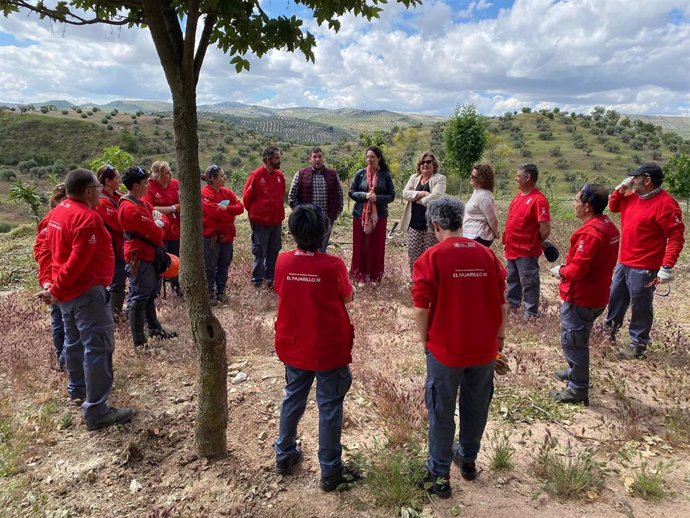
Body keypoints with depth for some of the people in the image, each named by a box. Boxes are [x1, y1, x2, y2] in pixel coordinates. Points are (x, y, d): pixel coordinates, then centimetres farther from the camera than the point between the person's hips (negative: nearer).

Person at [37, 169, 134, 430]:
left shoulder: (58, 211, 8)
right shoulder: (88, 218, -21)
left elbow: (46, 247, 13)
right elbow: (78, 261, -25)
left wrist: (48, 281, 13)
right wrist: (56, 291, -16)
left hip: (68, 292, 10)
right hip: (87, 292, -10)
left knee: (74, 342, 23)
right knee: (98, 348, -6)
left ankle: (77, 390, 40)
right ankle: (96, 411, -3)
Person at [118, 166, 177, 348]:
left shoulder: (142, 202, 11)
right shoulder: (131, 208, -21)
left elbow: (159, 217, 13)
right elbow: (155, 234, -23)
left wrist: (159, 222, -10)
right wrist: (157, 226, -1)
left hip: (150, 255, 10)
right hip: (139, 258, -10)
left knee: (151, 294, 22)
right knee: (139, 299, -4)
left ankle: (154, 328, 39)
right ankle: (139, 343, 3)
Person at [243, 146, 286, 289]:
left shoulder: (280, 175, 5)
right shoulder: (256, 175, -11)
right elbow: (246, 198, -4)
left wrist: (279, 213, 14)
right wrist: (255, 213, 5)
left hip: (277, 222, 5)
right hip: (261, 223, -5)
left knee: (274, 253, 12)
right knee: (260, 253, 4)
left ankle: (270, 280, 24)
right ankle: (257, 281, 16)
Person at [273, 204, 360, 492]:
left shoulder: (283, 261, -9)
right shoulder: (333, 265, -19)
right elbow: (348, 298, -4)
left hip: (293, 346, 4)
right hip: (329, 348, -4)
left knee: (293, 398, 22)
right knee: (330, 406, 9)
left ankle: (284, 455, 39)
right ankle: (330, 471, 22)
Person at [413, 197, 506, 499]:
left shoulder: (431, 258, -15)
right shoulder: (487, 255, -3)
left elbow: (421, 309, -16)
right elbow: (501, 304, 2)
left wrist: (425, 341, 0)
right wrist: (498, 337, 15)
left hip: (445, 349, -4)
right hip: (484, 349, 4)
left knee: (441, 412, 12)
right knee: (475, 407, 22)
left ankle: (439, 476, 23)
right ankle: (468, 459, 42)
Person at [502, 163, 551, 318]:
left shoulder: (538, 200, -20)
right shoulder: (519, 195, 8)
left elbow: (546, 229, -21)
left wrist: (535, 243, -5)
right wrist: (507, 241, 13)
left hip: (526, 252, -9)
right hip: (511, 249, 9)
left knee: (529, 284, 4)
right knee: (512, 281, 21)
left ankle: (531, 314, 17)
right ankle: (512, 305, 37)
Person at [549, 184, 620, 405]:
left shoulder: (590, 232, -25)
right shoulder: (609, 226, 6)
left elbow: (576, 270, -27)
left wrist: (560, 271, -8)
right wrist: (567, 268, 8)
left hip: (580, 298, -10)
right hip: (596, 295, 10)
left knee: (573, 342, 3)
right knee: (578, 340, 26)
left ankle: (578, 390, 14)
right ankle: (575, 372, 43)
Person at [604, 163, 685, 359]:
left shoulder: (665, 203, -19)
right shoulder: (633, 196, 6)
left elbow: (676, 237, -21)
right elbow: (613, 207, 22)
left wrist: (667, 266, -26)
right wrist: (620, 190, 3)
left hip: (644, 268, -8)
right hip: (623, 262, 8)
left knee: (640, 306, 3)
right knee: (616, 298, 21)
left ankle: (638, 345, 17)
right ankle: (610, 329, 40)